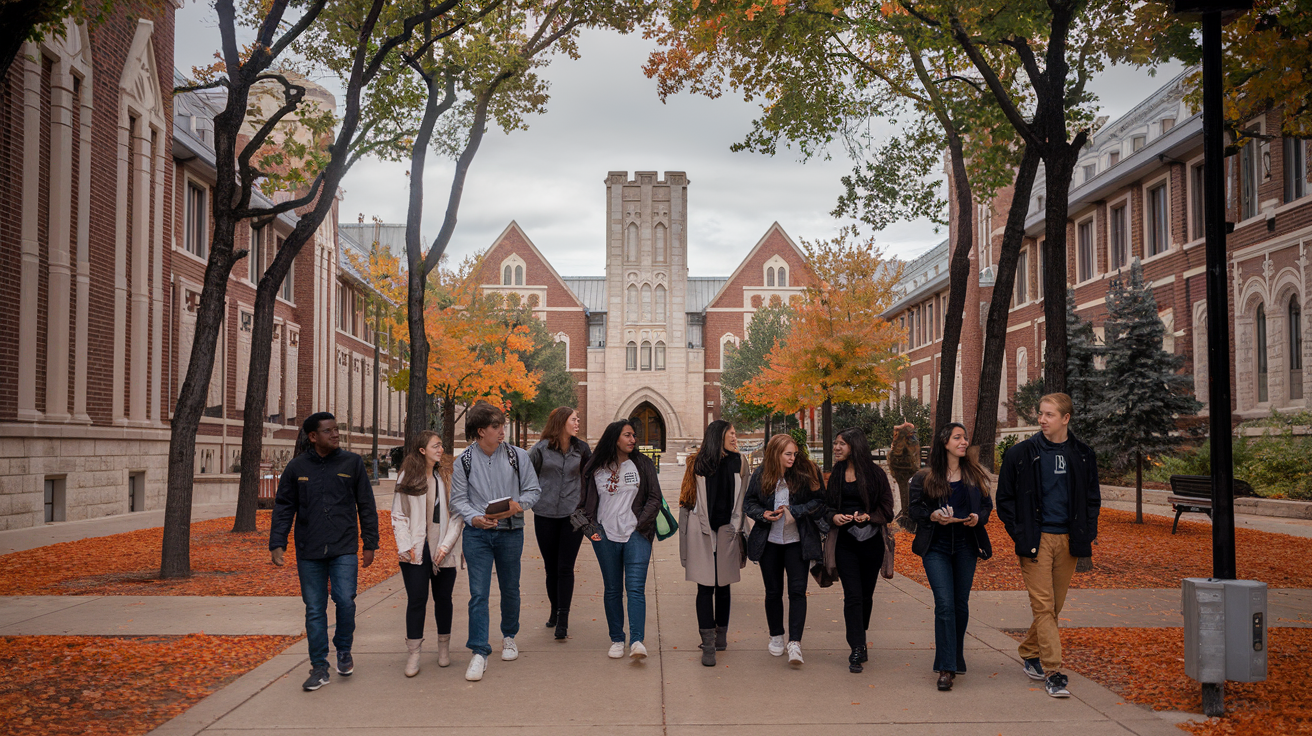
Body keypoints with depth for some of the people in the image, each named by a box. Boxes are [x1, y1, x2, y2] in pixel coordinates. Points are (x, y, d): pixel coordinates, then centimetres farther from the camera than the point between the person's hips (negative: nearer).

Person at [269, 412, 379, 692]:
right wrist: (277, 544, -1)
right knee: (314, 610, 5)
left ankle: (343, 650, 14)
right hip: (309, 553, 1)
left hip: (344, 549, -1)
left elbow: (367, 507, 7)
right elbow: (283, 508, 8)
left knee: (345, 600, -12)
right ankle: (319, 667, 15)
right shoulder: (297, 467, 4)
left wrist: (370, 543, 5)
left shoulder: (352, 463, 3)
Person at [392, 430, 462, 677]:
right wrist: (405, 546, -8)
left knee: (443, 598, 10)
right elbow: (398, 514, 2)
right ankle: (413, 653, 4)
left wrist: (446, 545, -9)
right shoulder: (407, 477, 2)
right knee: (416, 599, -4)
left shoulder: (447, 478, 4)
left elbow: (456, 515, 2)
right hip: (416, 552, -1)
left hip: (443, 551, 1)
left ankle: (444, 647, 25)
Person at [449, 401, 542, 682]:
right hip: (477, 533, -1)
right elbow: (458, 499, 1)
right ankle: (479, 652, -3)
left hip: (510, 531, 1)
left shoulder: (517, 456, -1)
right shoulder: (464, 462, -1)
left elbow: (532, 490, 4)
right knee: (478, 592, -7)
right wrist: (475, 518, -16)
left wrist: (518, 506, -15)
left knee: (510, 588, 14)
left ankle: (509, 636, 37)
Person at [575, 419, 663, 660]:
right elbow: (584, 501, 11)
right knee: (612, 590, 7)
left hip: (636, 535, -1)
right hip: (606, 537, 1)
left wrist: (641, 524, -2)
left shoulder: (643, 464, 5)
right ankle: (616, 640, 16)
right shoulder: (595, 468, 5)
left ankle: (637, 640, -14)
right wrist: (590, 527, -1)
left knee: (635, 587, -10)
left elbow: (654, 497, 6)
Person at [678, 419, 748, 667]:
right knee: (705, 588, -5)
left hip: (727, 532, 2)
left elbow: (743, 499, 9)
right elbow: (688, 499, 6)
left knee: (723, 586, 11)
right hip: (702, 532, -2)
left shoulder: (738, 463, 8)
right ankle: (708, 646, -5)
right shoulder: (698, 464, 3)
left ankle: (721, 635, 25)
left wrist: (737, 528, 4)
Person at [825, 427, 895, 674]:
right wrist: (834, 516, -8)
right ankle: (857, 650, -6)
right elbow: (827, 506, 13)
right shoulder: (836, 475, 8)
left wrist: (868, 516, -18)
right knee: (853, 596, -7)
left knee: (866, 595, 9)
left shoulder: (875, 473, -3)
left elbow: (887, 508, -1)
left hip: (871, 540, -1)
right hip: (846, 542, 1)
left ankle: (860, 641, 28)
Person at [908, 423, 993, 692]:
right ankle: (946, 668, -8)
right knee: (945, 604, -11)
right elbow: (914, 509, 1)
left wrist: (978, 517, -9)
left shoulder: (975, 475, 7)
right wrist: (933, 515, -18)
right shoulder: (924, 478, -1)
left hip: (966, 548, 3)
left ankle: (956, 661, 28)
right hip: (936, 548, -3)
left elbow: (987, 505, 12)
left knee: (961, 605, 9)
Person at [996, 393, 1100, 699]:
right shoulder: (1021, 454, -1)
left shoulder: (1083, 455, 7)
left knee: (1055, 605, 10)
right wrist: (1019, 534, -4)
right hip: (1036, 539, -3)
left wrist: (1089, 534, 5)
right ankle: (1053, 672, -7)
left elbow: (1092, 498, 16)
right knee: (1043, 605, -8)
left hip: (1069, 539, 3)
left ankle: (1030, 654, 29)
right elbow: (1005, 499, 4)